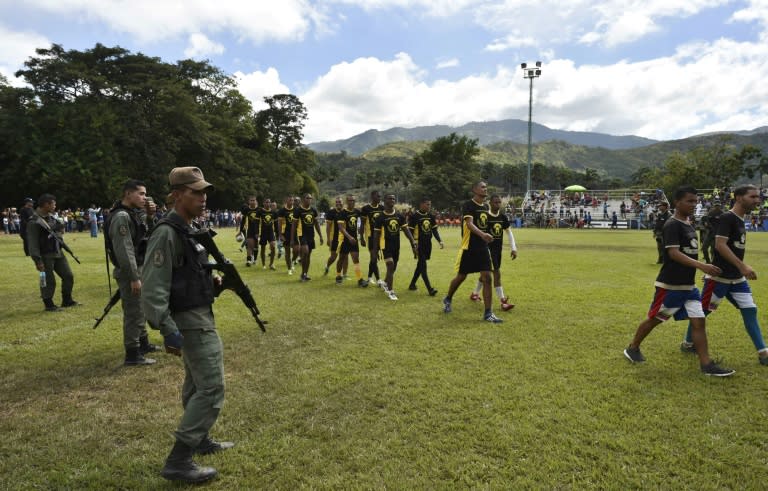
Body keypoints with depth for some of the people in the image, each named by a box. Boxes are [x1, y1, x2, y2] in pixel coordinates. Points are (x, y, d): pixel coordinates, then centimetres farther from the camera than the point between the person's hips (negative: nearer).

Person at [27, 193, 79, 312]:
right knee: (48, 281, 1)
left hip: (58, 253, 8)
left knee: (68, 276, 12)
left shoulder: (52, 217, 8)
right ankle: (49, 305, 15)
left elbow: (61, 229, 26)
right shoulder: (34, 222, -15)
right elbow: (32, 243, -18)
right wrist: (37, 260, -21)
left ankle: (67, 300, 26)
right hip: (46, 256, -8)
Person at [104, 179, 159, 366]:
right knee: (133, 312, -5)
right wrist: (133, 278, -24)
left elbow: (147, 234, 21)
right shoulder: (121, 217, -19)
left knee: (140, 309, 20)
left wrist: (150, 216, 4)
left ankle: (143, 343, 35)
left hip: (139, 268, 10)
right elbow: (124, 251, -24)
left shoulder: (134, 213, 10)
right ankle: (132, 354, 1)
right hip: (129, 272, -10)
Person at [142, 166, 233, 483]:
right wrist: (168, 330, -29)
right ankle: (178, 461, 0)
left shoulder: (189, 229, 10)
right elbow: (153, 288, -25)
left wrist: (214, 279, 9)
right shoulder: (167, 234, -21)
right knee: (211, 389, -8)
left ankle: (199, 440, 37)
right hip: (191, 321, -10)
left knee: (196, 384, 21)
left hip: (199, 317, 10)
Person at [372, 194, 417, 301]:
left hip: (396, 246, 5)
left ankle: (385, 284, 42)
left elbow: (406, 230, 1)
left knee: (393, 268, 15)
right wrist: (375, 249, -4)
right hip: (385, 245, -5)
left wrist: (413, 243, -9)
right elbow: (376, 234, -4)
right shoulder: (380, 218, -9)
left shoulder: (400, 216, 2)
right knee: (390, 266, -14)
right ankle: (390, 291, -4)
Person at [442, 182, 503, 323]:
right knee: (461, 277, 8)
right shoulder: (468, 205, -12)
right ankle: (448, 300, 36)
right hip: (469, 249, -6)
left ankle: (488, 313, 0)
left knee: (487, 278, -4)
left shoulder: (485, 207, 12)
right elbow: (469, 224, -28)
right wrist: (482, 234, -44)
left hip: (483, 248, 6)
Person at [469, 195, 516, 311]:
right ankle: (503, 301, -11)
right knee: (497, 273, -13)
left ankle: (475, 294, 34)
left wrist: (513, 248, 4)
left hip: (498, 249, 7)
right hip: (488, 249, -6)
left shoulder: (503, 217, 6)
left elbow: (509, 232, 11)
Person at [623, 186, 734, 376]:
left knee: (698, 321, 2)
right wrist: (701, 266, -34)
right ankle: (632, 349, 24)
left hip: (688, 285, 8)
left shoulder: (688, 224, 12)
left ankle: (707, 365, 6)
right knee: (654, 319, 6)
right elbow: (674, 253, -26)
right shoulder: (672, 225, -16)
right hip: (670, 285, -8)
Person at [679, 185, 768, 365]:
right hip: (719, 276, -9)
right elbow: (720, 245, -25)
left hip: (737, 278, 9)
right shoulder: (727, 218, -16)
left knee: (750, 310, 6)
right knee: (703, 311, 4)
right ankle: (687, 344, 20)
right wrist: (742, 266, -30)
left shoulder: (741, 220, 13)